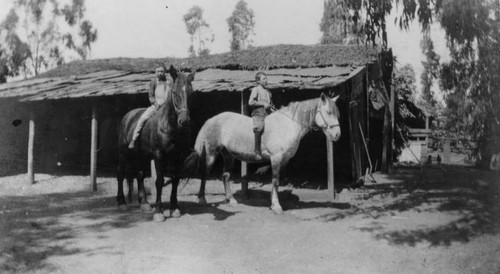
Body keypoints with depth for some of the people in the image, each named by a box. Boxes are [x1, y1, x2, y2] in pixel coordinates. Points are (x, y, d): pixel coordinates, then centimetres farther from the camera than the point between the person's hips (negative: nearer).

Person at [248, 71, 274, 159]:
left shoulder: (268, 92, 22)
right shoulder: (256, 90, 2)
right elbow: (250, 102, -8)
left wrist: (271, 106, 12)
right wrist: (263, 104, -10)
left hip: (267, 113, 7)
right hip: (258, 113, -7)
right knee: (259, 127, -28)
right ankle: (257, 151, -26)